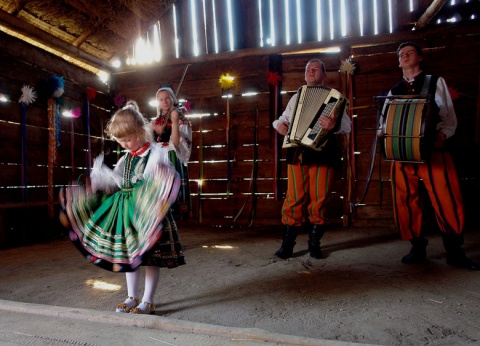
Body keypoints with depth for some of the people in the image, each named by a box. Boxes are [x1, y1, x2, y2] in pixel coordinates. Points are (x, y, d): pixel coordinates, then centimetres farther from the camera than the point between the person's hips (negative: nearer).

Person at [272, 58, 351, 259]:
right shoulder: (296, 98, 21)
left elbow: (347, 125, -4)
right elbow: (282, 119, 26)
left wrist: (334, 125, -27)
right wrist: (279, 125, 1)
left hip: (322, 152, -3)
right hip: (296, 152, 3)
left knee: (319, 199, -1)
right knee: (295, 198, 1)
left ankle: (314, 243, 12)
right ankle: (288, 243, 7)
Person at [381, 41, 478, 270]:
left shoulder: (436, 82, 12)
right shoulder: (393, 91, 18)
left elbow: (450, 118, 5)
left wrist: (441, 135, -16)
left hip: (433, 150, -2)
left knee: (447, 201, -7)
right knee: (405, 202, 2)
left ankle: (455, 251, 10)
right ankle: (418, 249, 17)